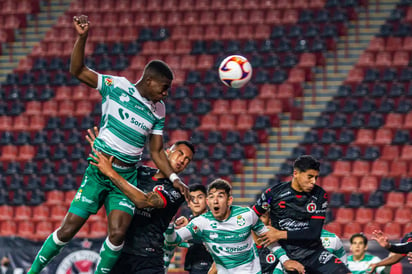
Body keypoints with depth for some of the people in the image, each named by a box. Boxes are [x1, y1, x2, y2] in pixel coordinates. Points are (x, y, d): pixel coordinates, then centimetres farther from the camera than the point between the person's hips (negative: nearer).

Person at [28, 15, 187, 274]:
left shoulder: (158, 110, 8)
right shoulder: (117, 87, -5)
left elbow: (157, 151, 12)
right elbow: (78, 70, -9)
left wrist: (174, 178, -1)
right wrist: (82, 37, -23)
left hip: (127, 178, 3)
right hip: (98, 171, -3)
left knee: (118, 233, -16)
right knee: (68, 230, -4)